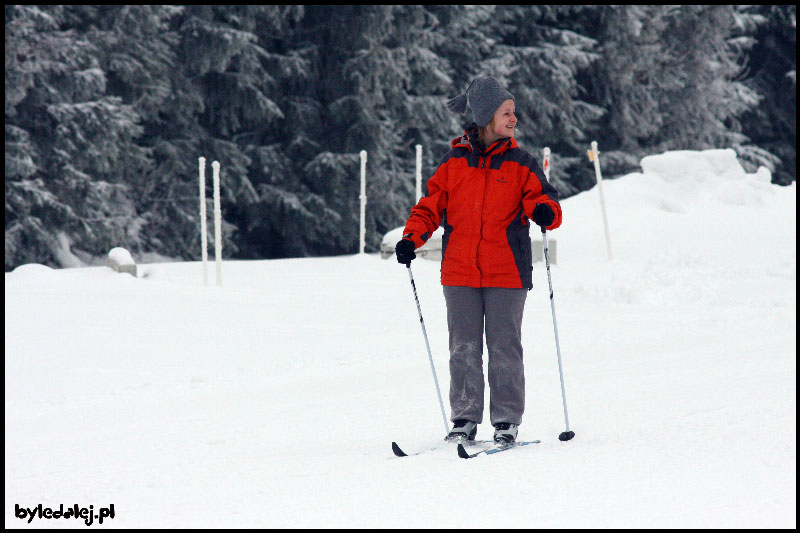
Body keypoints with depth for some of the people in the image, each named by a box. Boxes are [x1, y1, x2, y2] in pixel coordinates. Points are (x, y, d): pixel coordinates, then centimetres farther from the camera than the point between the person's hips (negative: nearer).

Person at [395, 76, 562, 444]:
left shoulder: (520, 164, 6)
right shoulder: (453, 162, 7)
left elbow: (542, 199, 1)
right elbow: (430, 206, 10)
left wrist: (544, 211, -23)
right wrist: (411, 238, -5)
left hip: (506, 274, -1)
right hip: (460, 273, 1)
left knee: (504, 348, -1)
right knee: (463, 348, 4)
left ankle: (507, 421, 6)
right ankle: (464, 419, 12)